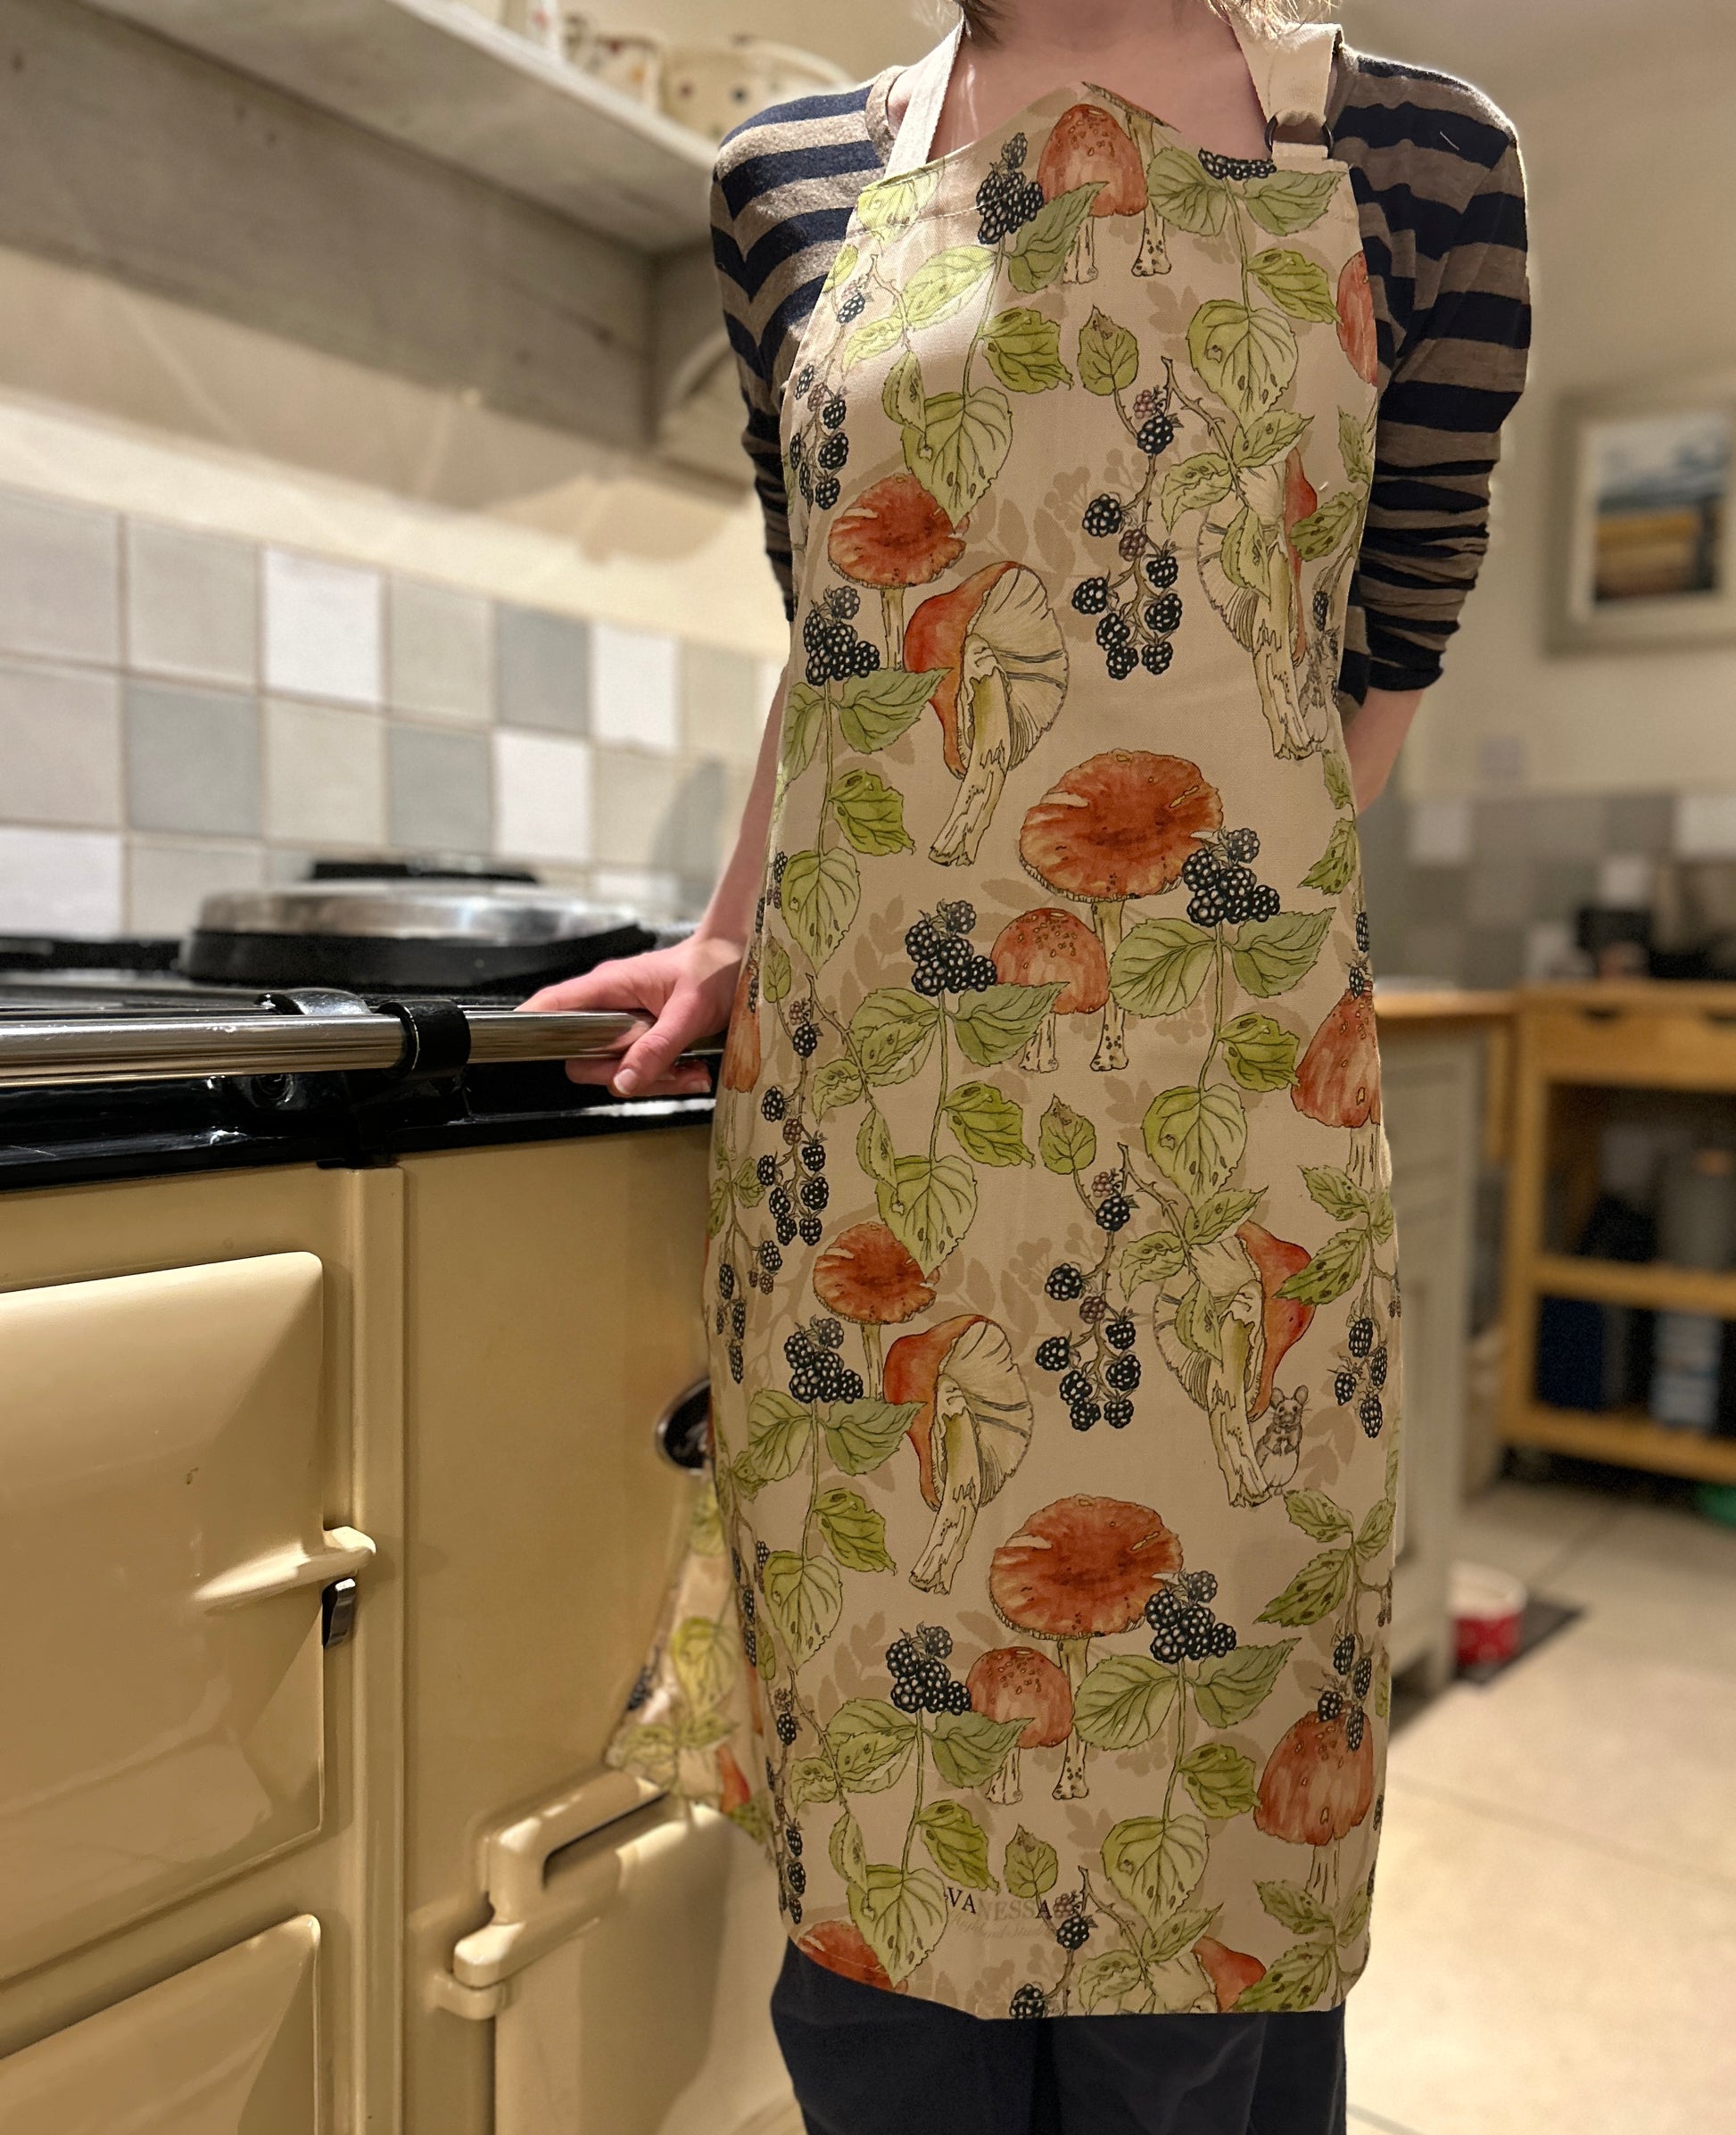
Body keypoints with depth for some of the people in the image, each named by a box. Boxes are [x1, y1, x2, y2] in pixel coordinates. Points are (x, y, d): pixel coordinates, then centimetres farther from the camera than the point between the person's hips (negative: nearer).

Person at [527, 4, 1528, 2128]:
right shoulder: (793, 180, 13)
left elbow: (1375, 676, 10)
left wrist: (1159, 924, 1)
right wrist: (740, 940, 14)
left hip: (1222, 1131, -1)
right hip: (852, 1118, 2)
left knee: (1198, 1875, 6)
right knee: (885, 1833, 9)